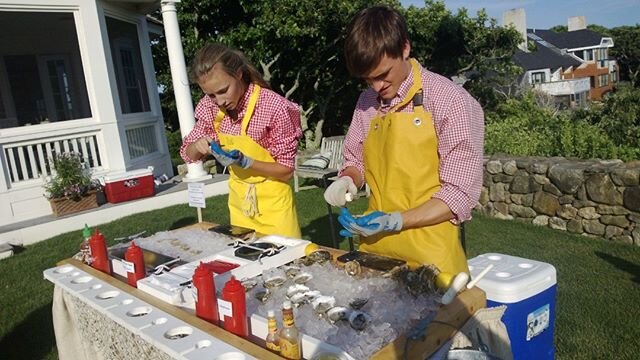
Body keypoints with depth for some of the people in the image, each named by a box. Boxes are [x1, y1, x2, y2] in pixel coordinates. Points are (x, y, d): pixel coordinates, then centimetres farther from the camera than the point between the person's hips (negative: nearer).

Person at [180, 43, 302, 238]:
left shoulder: (274, 107, -21)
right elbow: (187, 154, 7)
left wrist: (245, 162, -28)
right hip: (238, 201, 5)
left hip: (272, 201, -5)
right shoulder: (211, 107, -5)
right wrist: (198, 146, -15)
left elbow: (286, 170, -15)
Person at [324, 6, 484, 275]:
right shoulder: (368, 101, 2)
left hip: (428, 253, -5)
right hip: (374, 246, 5)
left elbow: (460, 193, -14)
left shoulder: (450, 101, -13)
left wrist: (397, 221, -23)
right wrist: (347, 181, -6)